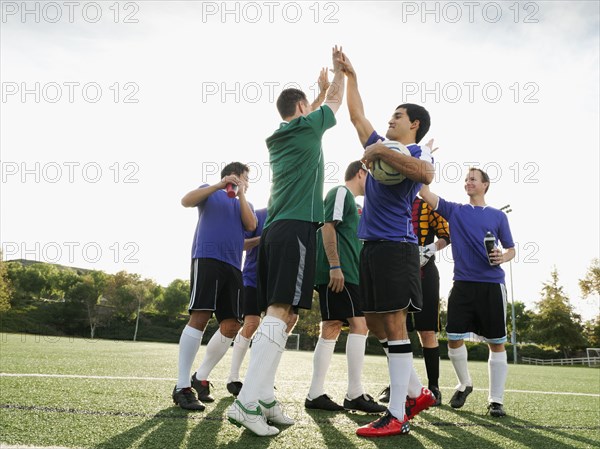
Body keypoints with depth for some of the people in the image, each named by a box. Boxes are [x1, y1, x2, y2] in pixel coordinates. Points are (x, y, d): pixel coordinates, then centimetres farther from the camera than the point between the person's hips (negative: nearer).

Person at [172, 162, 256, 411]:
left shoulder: (244, 203, 27)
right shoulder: (211, 192, 16)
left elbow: (251, 225, 6)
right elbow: (186, 201, -3)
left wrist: (241, 194, 3)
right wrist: (219, 185, -10)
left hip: (233, 266, 6)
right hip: (207, 258, -6)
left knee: (231, 326, -1)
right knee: (200, 318, -17)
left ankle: (200, 378, 14)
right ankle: (182, 387, -13)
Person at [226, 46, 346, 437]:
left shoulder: (279, 138, 22)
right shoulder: (308, 126, 2)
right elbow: (335, 102, 21)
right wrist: (340, 69, 37)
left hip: (276, 229, 8)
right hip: (298, 228, -8)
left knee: (281, 316, 7)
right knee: (280, 313, -15)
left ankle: (265, 399, 6)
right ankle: (247, 402, -20)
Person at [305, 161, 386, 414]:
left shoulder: (348, 198, 27)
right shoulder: (341, 192, -2)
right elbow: (328, 225, -15)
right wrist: (335, 266, -22)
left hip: (342, 274, 10)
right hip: (339, 273, -10)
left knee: (331, 330, 6)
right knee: (360, 325, -10)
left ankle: (315, 394, 8)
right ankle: (355, 394, -7)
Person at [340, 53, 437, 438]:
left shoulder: (418, 152, -1)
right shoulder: (382, 147, 21)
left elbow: (426, 175, -27)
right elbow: (357, 116, 32)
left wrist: (380, 153, -21)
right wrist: (350, 75, 34)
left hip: (396, 246, -8)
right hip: (371, 246, 8)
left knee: (394, 324, -9)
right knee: (376, 323, 9)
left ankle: (397, 417, -3)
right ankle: (417, 392, 22)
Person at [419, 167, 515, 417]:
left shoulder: (498, 216, 10)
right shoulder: (454, 210, 10)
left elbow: (511, 249, 14)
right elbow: (424, 191, 1)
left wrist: (503, 257, -9)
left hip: (492, 285, 0)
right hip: (462, 284, 1)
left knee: (496, 343, 1)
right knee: (454, 338, -1)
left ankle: (496, 399, 12)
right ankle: (464, 384, 25)